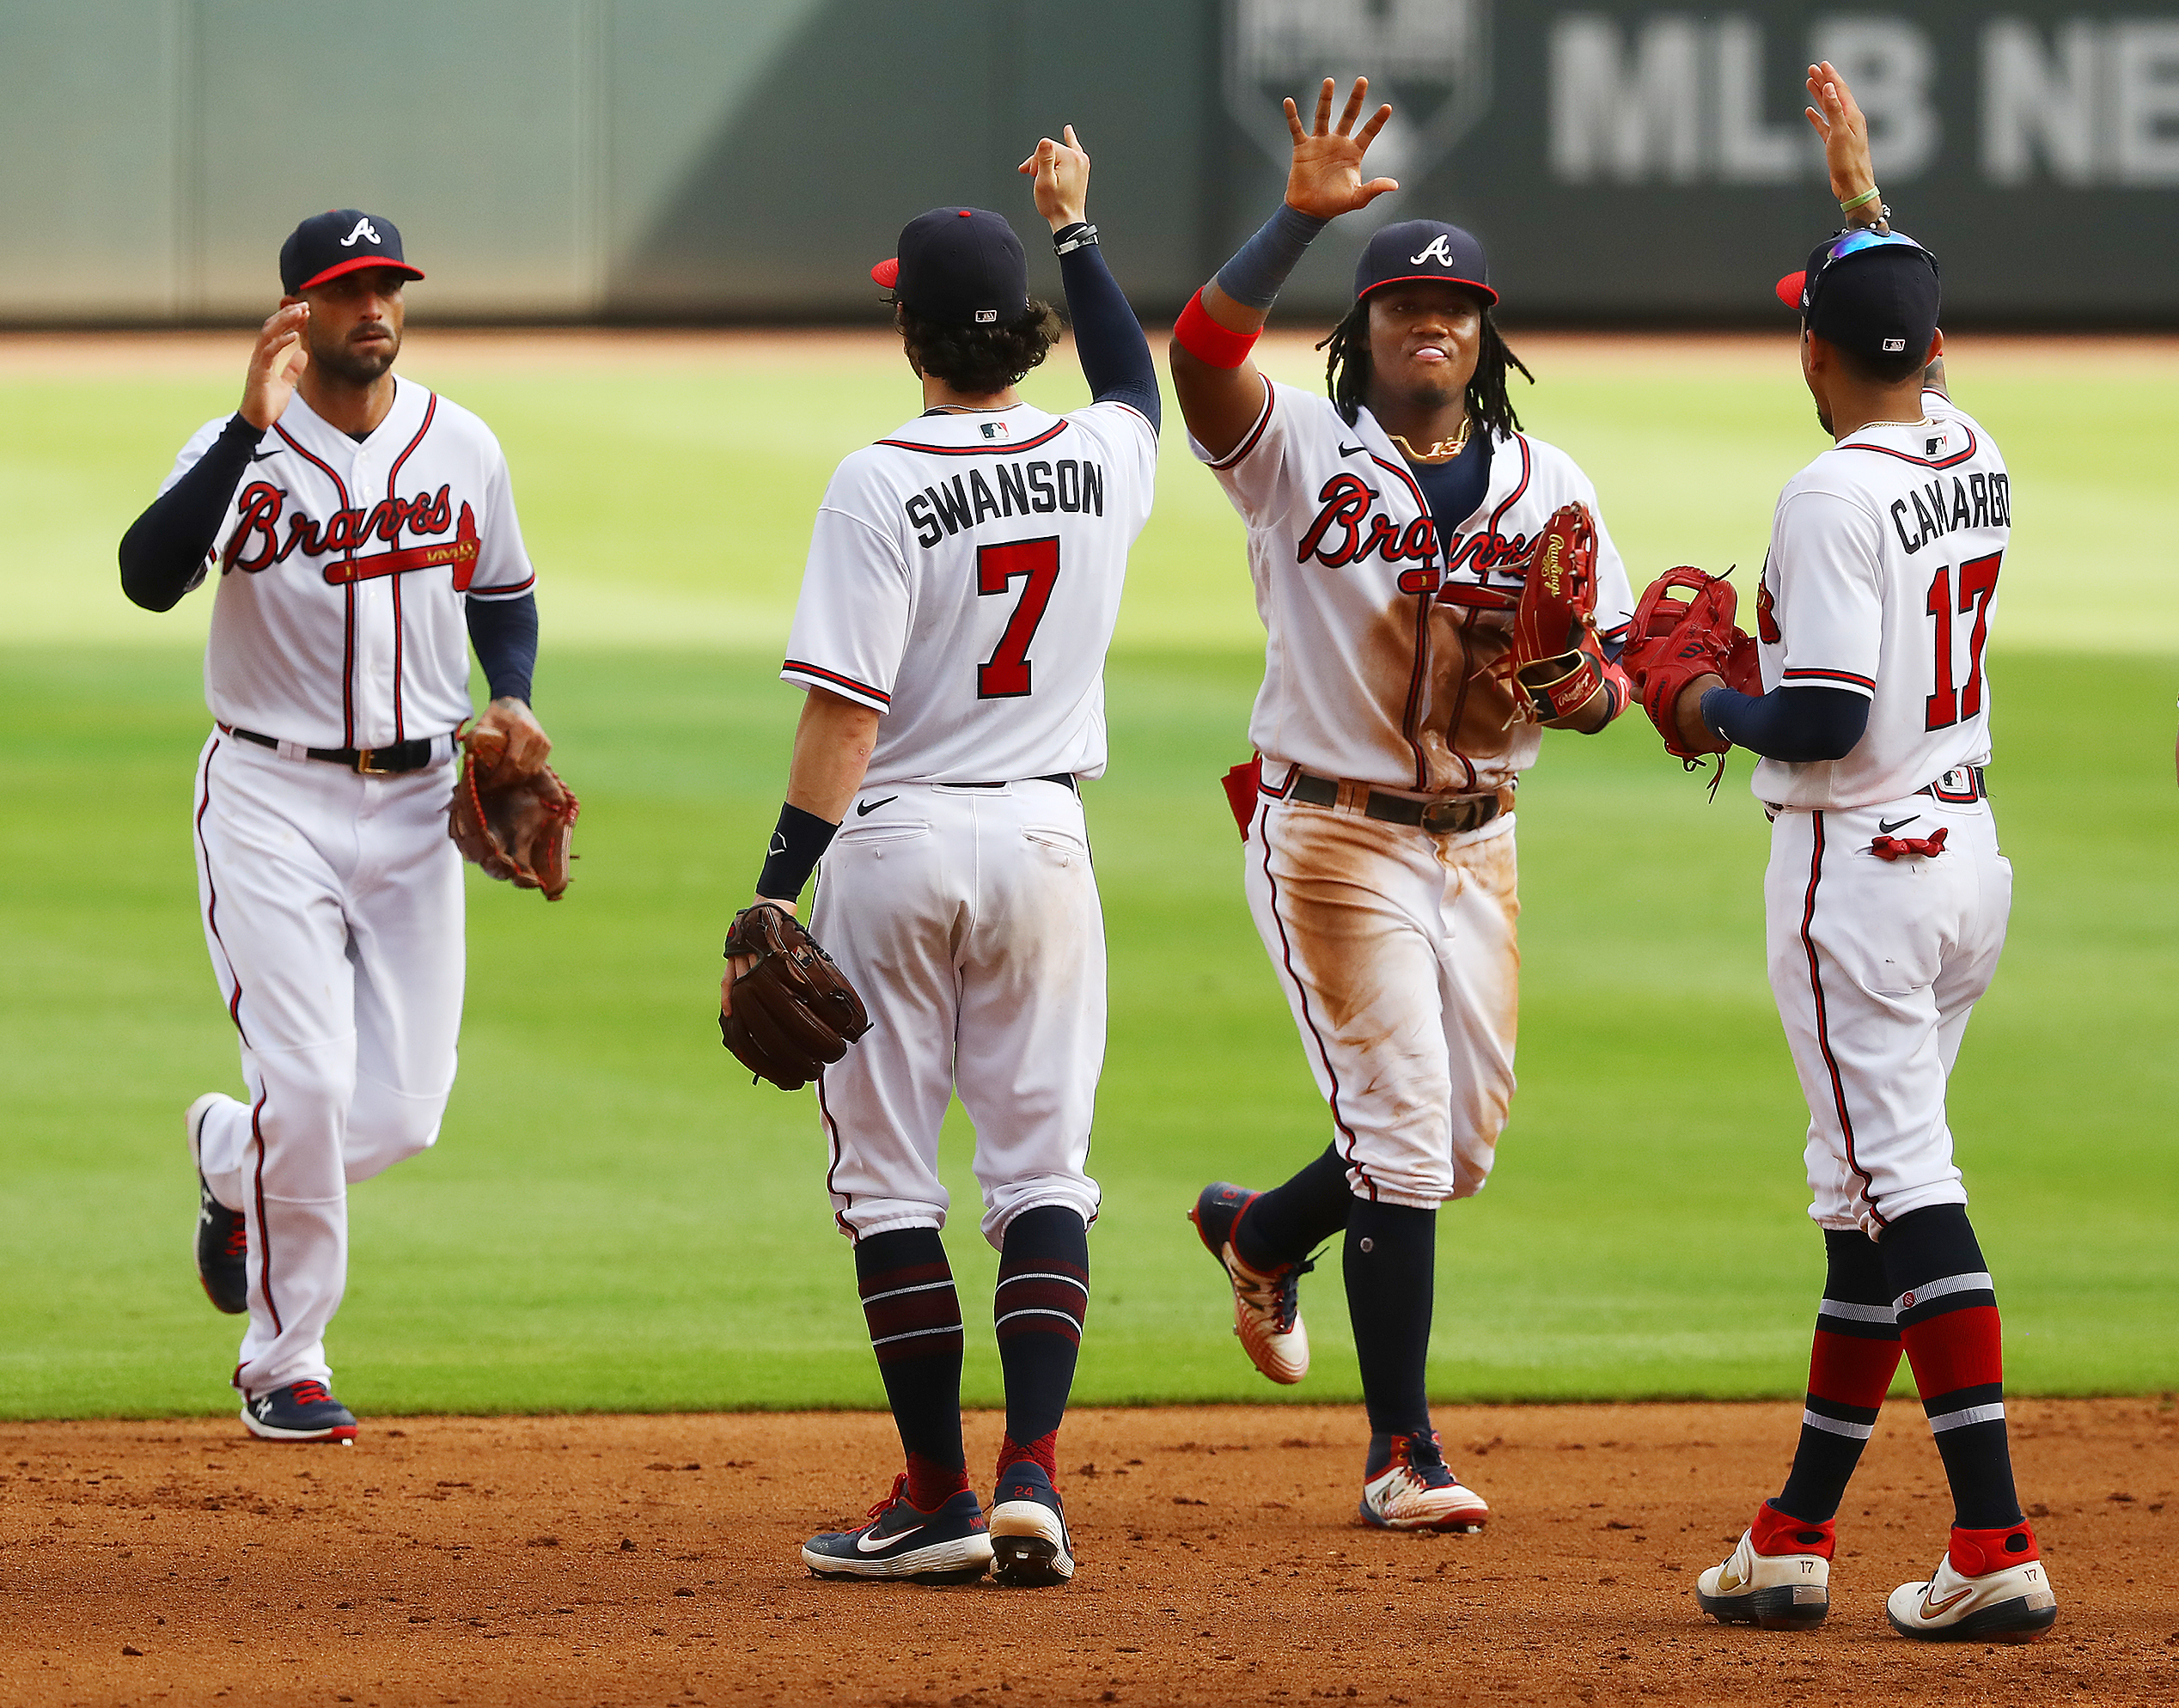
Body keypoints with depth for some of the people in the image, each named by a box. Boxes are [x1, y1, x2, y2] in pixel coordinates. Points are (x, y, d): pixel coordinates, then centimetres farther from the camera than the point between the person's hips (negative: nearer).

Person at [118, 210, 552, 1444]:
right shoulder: (243, 449, -11)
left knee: (405, 1109, 0)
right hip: (272, 799, -4)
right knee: (308, 1080, -14)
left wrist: (514, 700, -1)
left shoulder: (463, 448, 3)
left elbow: (504, 593, 19)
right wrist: (252, 430, -34)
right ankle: (285, 1365, 4)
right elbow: (149, 576, -28)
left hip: (417, 803, 4)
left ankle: (233, 1158, 33)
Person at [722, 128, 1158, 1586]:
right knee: (1042, 1172, 7)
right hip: (1044, 838, 4)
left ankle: (941, 1501, 4)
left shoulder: (884, 486, -14)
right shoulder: (1101, 463, 1)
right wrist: (1077, 228, 38)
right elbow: (1138, 383, 28)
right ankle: (1033, 1479, -7)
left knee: (890, 1177, 5)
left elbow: (844, 717, -17)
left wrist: (775, 898, -14)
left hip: (896, 846, -4)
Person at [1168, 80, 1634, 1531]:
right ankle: (1403, 1457, -6)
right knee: (1403, 1127, -11)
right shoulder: (1301, 451, -6)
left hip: (1477, 840, 5)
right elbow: (1202, 350, -25)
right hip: (1334, 831, -5)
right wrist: (1301, 218, -33)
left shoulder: (1549, 486, 7)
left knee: (1465, 1140, 12)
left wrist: (1563, 691, -16)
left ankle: (1260, 1234, 43)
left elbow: (1614, 671, 7)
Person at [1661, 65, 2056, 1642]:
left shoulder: (1835, 496, -17)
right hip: (1970, 856, 8)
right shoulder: (1976, 458, 7)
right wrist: (1860, 183, 41)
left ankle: (1997, 1544, -18)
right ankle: (1801, 1537, 21)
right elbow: (1920, 351, 31)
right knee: (1877, 1185, 14)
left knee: (1902, 1187, -11)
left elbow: (1827, 722, -23)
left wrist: (1717, 709, -3)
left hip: (1856, 871, -8)